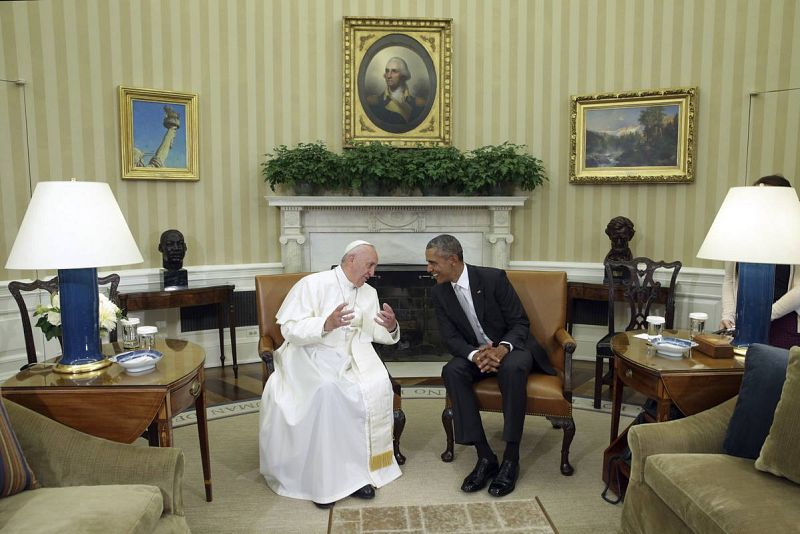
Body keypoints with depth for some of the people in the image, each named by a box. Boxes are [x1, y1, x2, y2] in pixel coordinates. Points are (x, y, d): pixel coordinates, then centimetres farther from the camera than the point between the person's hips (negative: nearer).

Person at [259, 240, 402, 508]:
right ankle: (323, 475, -19)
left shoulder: (369, 293, 12)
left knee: (377, 385, -25)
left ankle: (357, 468, -14)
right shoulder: (313, 284, -7)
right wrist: (326, 324, -30)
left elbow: (375, 333, 12)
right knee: (326, 389, -35)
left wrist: (391, 328, -11)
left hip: (349, 356, 5)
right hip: (309, 355, -4)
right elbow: (289, 328, -14)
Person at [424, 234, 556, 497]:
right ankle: (485, 457, -23)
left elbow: (520, 323, -13)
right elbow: (450, 337, -7)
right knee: (452, 371, -27)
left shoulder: (493, 278, -16)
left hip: (511, 347, -3)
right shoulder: (439, 293, -4)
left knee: (513, 368, -37)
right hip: (475, 353, 4)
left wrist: (502, 349, -33)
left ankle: (511, 458, -24)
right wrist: (474, 355, -28)